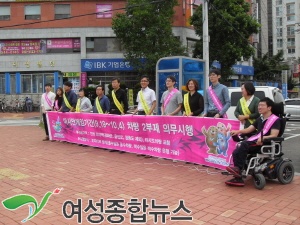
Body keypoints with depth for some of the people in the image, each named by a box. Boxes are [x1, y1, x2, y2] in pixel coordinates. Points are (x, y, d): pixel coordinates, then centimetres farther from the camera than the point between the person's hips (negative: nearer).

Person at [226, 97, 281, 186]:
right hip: (254, 141, 7)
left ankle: (238, 168, -21)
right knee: (236, 152, -18)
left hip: (266, 143, -7)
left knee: (244, 144, -31)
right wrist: (238, 131, -1)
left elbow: (274, 135, -13)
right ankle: (238, 178, -19)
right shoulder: (260, 119, 23)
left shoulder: (275, 120, 0)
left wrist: (263, 138, -32)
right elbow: (249, 129, 18)